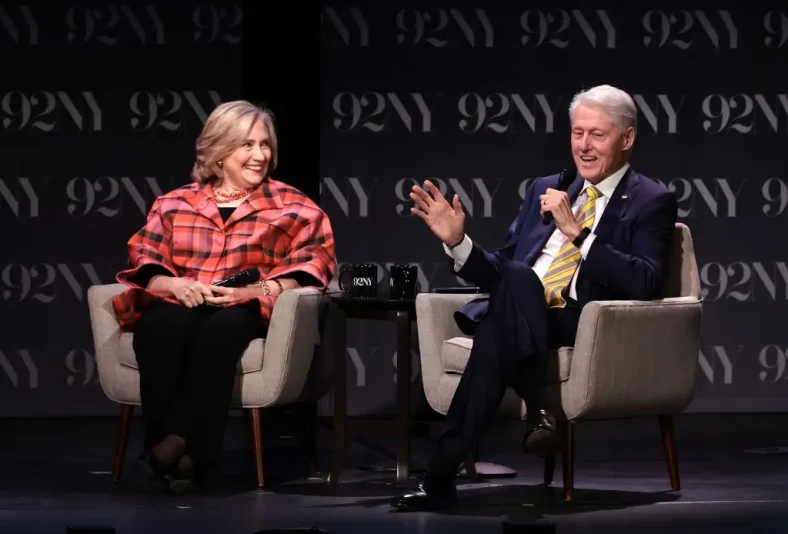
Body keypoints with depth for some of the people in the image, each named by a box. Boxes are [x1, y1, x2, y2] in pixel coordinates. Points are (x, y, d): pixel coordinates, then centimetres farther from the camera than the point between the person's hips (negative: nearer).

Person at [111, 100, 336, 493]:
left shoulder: (293, 207, 15)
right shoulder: (174, 204, 20)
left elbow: (312, 263, 3)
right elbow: (143, 262, 13)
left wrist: (259, 290, -14)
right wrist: (175, 284, -11)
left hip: (247, 313, -1)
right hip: (176, 307, 2)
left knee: (220, 328, -39)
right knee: (166, 327, -37)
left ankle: (177, 444, -44)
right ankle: (176, 454, -40)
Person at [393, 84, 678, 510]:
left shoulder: (651, 202, 7)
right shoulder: (545, 190, 24)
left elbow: (644, 283, -11)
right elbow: (500, 272, 24)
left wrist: (576, 232, -17)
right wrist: (458, 242, 4)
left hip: (589, 326, -4)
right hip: (520, 316, 4)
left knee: (496, 332, -36)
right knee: (516, 279, -35)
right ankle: (537, 412, -34)